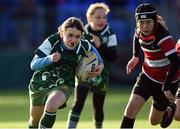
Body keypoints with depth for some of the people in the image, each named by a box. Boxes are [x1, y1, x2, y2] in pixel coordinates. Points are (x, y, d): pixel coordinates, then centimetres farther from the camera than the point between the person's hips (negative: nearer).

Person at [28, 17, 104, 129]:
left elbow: (92, 49, 9)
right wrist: (49, 59, -46)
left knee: (51, 105, -35)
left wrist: (100, 64, -6)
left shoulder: (83, 46, -19)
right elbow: (34, 64, -28)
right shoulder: (52, 42, -27)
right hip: (40, 83, 1)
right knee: (35, 118, 22)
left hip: (63, 85, -1)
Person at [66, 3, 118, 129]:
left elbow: (113, 57, -12)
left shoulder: (110, 34, -6)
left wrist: (100, 46, -23)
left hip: (100, 77, 0)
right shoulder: (82, 33, -2)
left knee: (98, 108, 8)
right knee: (78, 104, -15)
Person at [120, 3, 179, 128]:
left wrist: (166, 87, -30)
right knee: (131, 107, -18)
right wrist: (136, 56, 17)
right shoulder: (140, 31, -9)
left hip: (167, 80, -5)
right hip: (148, 76, 5)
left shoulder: (162, 36, -30)